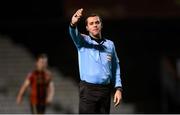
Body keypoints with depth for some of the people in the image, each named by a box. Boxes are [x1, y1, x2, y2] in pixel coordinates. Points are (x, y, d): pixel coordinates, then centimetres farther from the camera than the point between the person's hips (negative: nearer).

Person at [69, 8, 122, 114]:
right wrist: (73, 24, -43)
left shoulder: (110, 44, 13)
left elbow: (116, 68, 15)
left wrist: (118, 88, 6)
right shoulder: (83, 41, 3)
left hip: (105, 89, 4)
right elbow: (74, 34, -20)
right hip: (88, 89, -4)